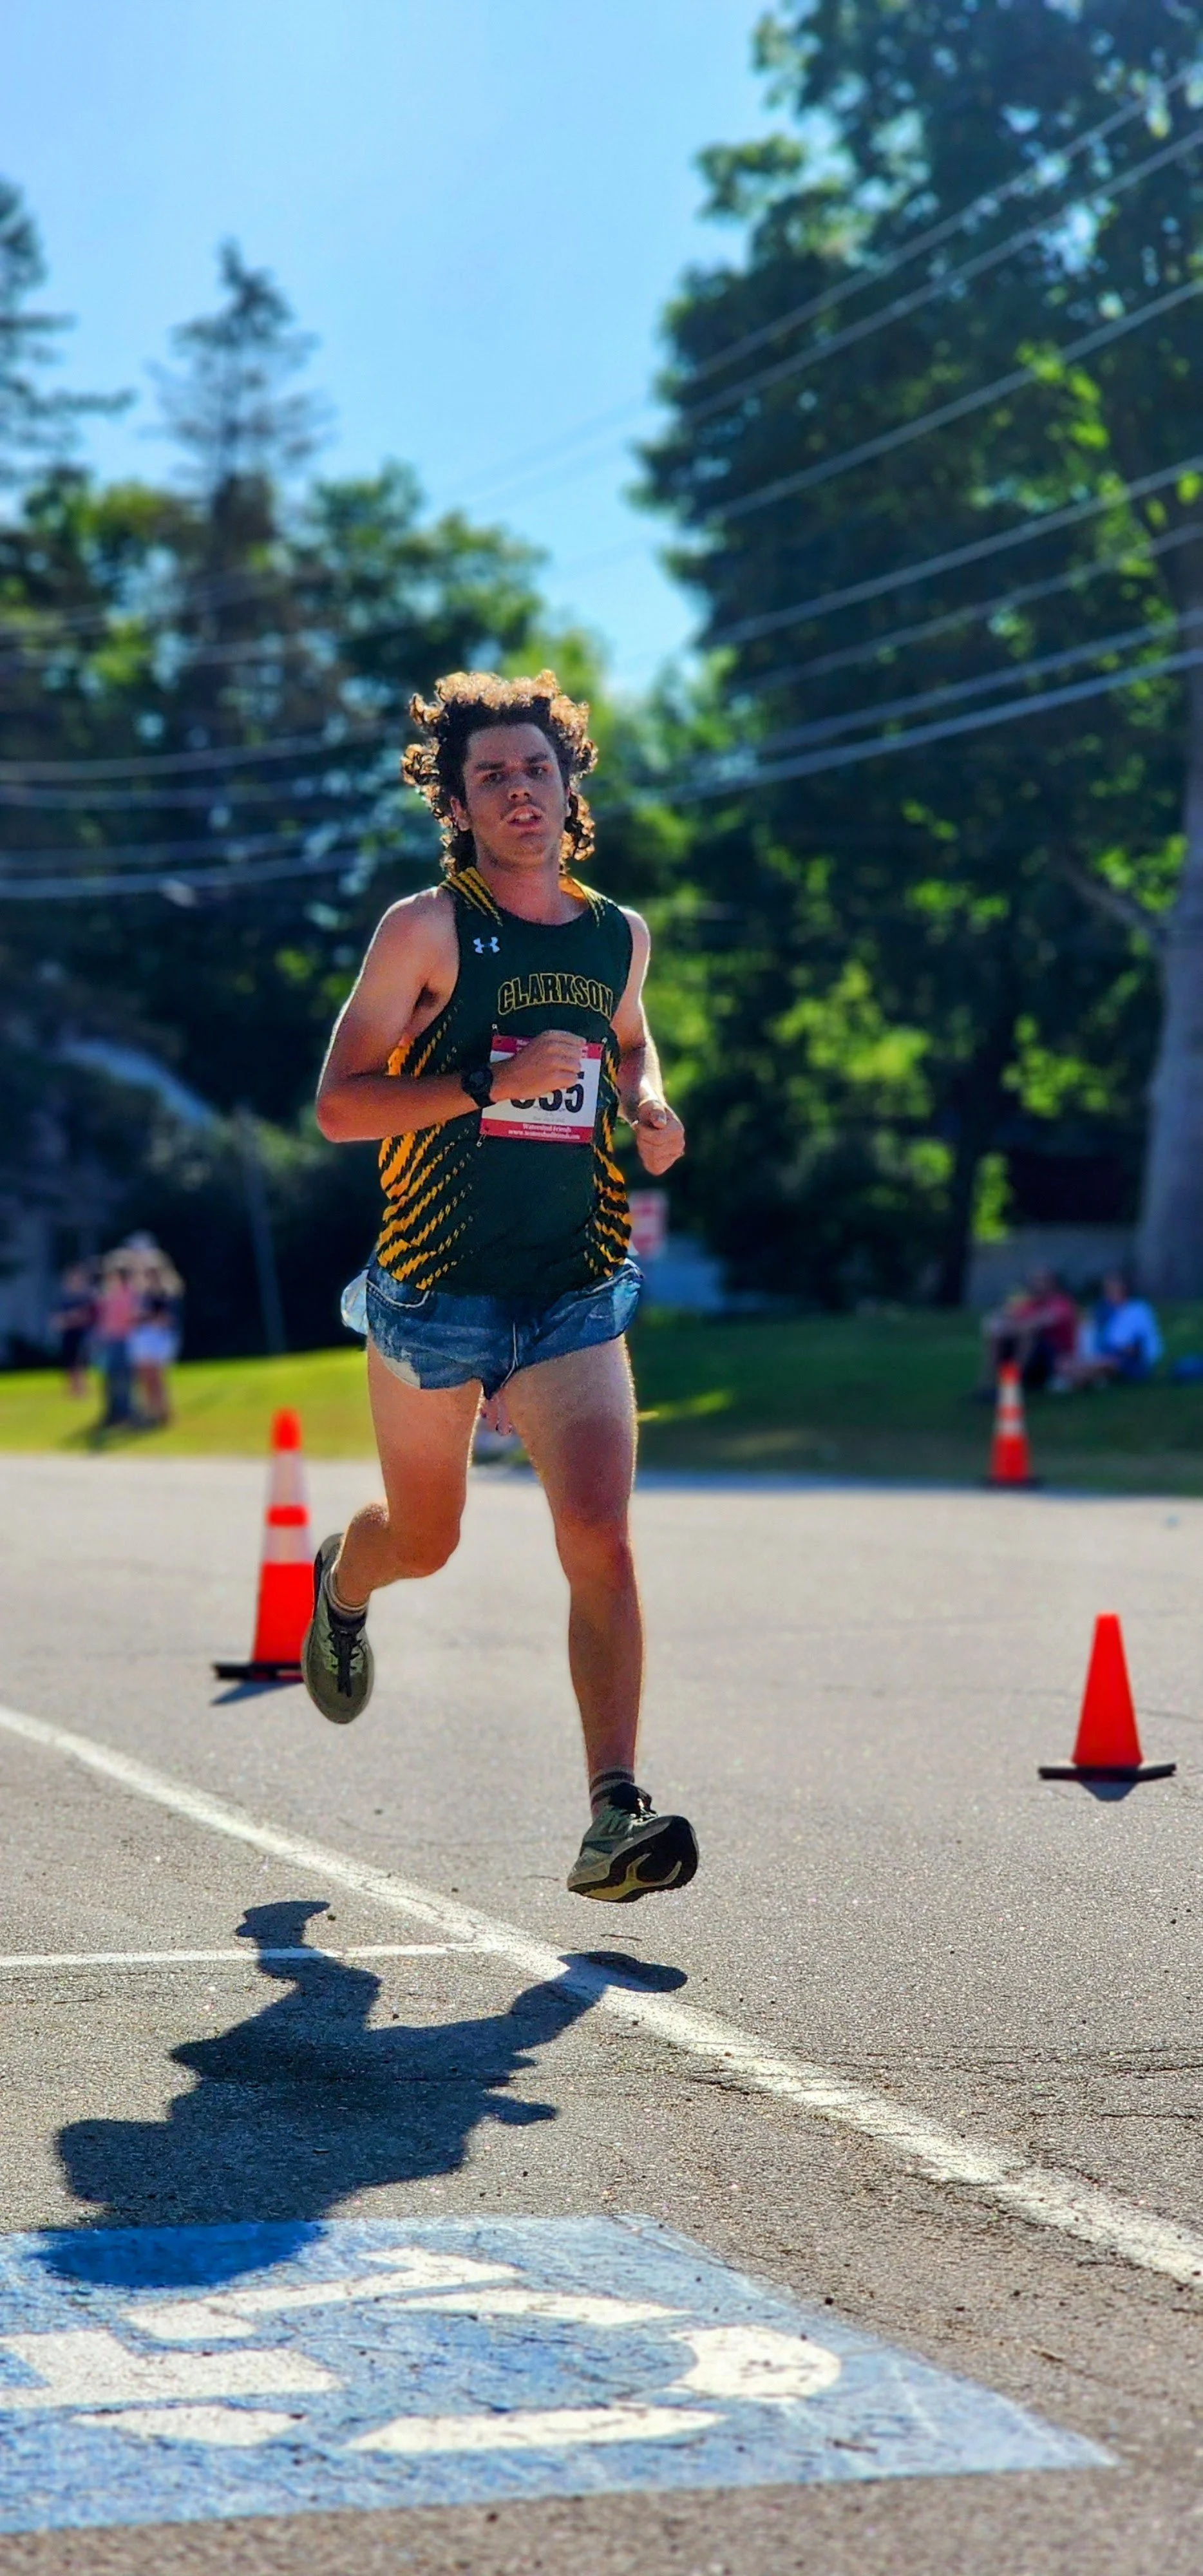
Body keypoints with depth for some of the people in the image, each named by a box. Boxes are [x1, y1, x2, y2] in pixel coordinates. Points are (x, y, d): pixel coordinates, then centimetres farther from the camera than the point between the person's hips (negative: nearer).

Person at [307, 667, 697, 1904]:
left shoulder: (619, 935, 8)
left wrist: (649, 1105, 8)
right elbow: (339, 1105, -11)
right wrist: (493, 1081, -23)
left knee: (601, 1544, -16)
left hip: (575, 1297, 2)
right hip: (436, 1292, -2)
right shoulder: (427, 928, -7)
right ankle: (343, 1581, 54)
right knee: (425, 1542, 17)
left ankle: (614, 1817, -17)